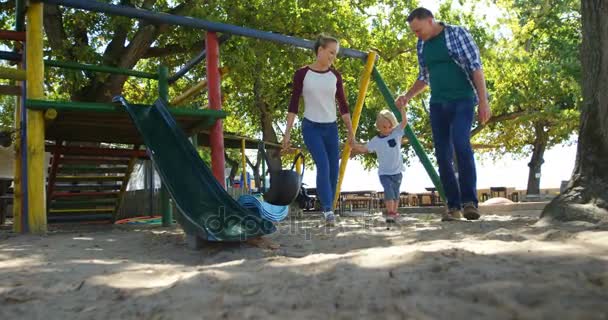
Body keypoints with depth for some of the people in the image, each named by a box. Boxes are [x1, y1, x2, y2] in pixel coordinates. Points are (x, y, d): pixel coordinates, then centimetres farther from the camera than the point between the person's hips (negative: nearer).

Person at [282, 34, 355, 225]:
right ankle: (328, 210, -15)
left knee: (333, 170, 2)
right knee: (323, 166, -18)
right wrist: (287, 132, -6)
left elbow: (343, 105, 9)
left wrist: (351, 131, 6)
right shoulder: (302, 74, -4)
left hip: (331, 128, 4)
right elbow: (294, 104, -2)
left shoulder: (335, 76, 6)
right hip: (311, 127, -4)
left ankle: (328, 209, 13)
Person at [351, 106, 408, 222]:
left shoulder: (396, 133, -2)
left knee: (395, 193, 11)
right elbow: (364, 149, 3)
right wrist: (354, 145, -13)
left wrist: (402, 108, -20)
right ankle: (390, 213, -12)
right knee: (388, 191, -18)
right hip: (384, 173, -1)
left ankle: (394, 213, 27)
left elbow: (404, 121, -10)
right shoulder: (375, 141, -2)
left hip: (397, 172, 1)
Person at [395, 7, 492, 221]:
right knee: (442, 155, -1)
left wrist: (483, 101, -14)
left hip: (462, 101, -5)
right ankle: (454, 206, 4)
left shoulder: (457, 33, -3)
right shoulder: (421, 45, 13)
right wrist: (407, 96, 7)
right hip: (438, 105, 5)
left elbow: (475, 67, -7)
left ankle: (469, 201, -21)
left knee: (461, 144, -24)